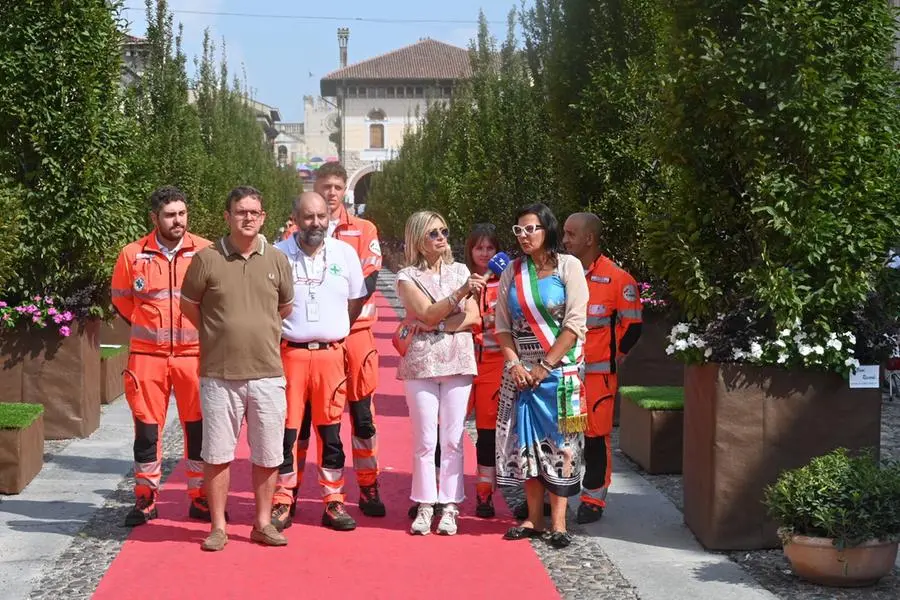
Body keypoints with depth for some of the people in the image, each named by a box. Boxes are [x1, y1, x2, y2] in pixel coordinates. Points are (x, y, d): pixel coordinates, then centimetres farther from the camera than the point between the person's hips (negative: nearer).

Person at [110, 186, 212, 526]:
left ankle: (200, 498, 16)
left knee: (198, 427, 5)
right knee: (147, 428, 5)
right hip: (147, 355, 0)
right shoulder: (133, 255, -1)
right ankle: (145, 499, 17)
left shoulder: (206, 252, -3)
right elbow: (121, 301, 12)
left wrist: (202, 330, 8)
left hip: (194, 353, 0)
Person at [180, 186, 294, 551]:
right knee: (218, 454, 6)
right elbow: (188, 304, 8)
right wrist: (219, 335, 9)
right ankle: (218, 526, 17)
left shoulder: (276, 260, 5)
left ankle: (263, 523, 21)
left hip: (267, 373, 2)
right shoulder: (207, 258, -3)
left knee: (267, 454, 8)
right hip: (219, 374, -2)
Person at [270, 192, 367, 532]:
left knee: (330, 431, 6)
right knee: (285, 429, 0)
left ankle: (333, 502, 13)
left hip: (331, 354, 2)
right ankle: (282, 503, 9)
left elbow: (356, 302, 15)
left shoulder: (345, 253, 5)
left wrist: (332, 332, 11)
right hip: (288, 353, -2)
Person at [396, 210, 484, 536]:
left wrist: (439, 326, -9)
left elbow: (473, 317, 2)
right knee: (424, 440, 0)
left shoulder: (460, 271, 11)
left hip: (458, 361, 2)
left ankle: (449, 507, 7)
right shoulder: (407, 277, 2)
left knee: (453, 439, 1)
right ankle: (425, 506, 9)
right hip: (421, 362, -2)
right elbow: (428, 313, -12)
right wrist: (461, 293, -22)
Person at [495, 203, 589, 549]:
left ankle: (558, 522, 2)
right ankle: (534, 518, 12)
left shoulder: (568, 267, -3)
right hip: (521, 370, 4)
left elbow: (574, 324, -9)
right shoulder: (512, 272, 9)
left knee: (559, 442, -2)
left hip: (560, 370, -4)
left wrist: (545, 366, -12)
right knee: (526, 441, 4)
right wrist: (514, 363, -7)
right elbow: (502, 325, 8)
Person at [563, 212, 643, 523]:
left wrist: (612, 357, 0)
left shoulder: (617, 278, -7)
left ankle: (593, 500, 11)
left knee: (596, 435, 1)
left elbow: (632, 325, -2)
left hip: (598, 372, -5)